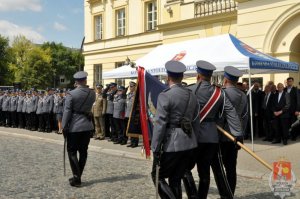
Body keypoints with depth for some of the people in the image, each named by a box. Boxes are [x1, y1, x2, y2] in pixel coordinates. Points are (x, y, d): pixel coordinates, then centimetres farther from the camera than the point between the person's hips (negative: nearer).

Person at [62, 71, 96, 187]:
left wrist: (64, 127, -5)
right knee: (83, 152, 11)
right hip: (88, 126, 5)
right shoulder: (92, 93, 1)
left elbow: (67, 112, -13)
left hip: (74, 127, -4)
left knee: (72, 152, 4)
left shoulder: (71, 94, -12)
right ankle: (78, 176, 20)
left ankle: (76, 178, -3)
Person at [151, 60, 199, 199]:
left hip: (172, 144, -7)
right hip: (189, 143, 7)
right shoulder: (191, 95, 9)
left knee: (157, 176, 8)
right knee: (176, 180, 16)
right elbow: (195, 122, 13)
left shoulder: (165, 95, -12)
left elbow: (160, 124, -16)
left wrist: (155, 149, -12)